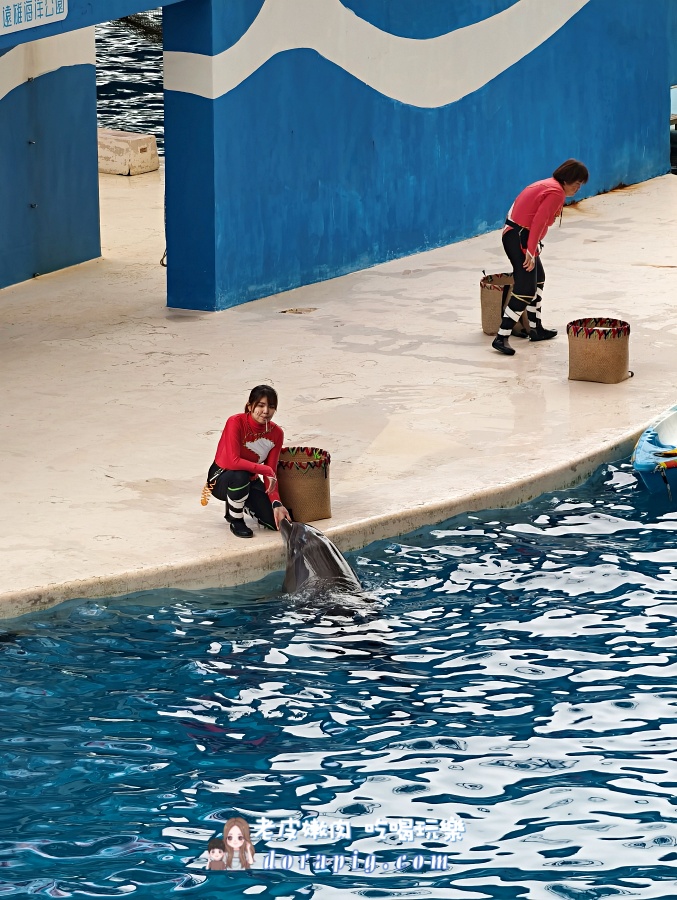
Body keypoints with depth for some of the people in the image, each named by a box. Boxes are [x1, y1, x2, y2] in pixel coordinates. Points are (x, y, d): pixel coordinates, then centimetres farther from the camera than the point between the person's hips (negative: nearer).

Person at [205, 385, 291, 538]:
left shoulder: (276, 433, -9)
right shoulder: (236, 423, -24)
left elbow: (272, 473, -10)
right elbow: (233, 462, -34)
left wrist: (276, 503, -24)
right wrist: (266, 470, -30)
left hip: (250, 481, 5)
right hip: (221, 479, -5)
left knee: (277, 521, -13)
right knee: (240, 476, -42)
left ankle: (241, 504, 19)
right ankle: (236, 521, -14)